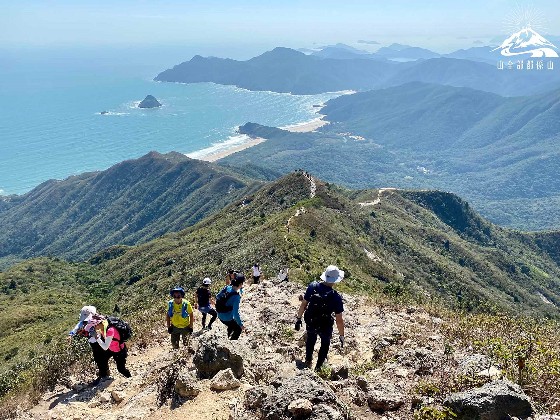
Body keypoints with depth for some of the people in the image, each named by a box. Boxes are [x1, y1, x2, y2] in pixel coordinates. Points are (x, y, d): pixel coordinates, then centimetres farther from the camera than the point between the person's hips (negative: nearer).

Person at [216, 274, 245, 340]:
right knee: (238, 329, 19)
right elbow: (235, 313, -29)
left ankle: (228, 337, 55)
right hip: (227, 318, -7)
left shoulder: (227, 287, -9)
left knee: (232, 325, 35)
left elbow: (217, 296, 7)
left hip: (220, 315, 7)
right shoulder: (236, 296, -30)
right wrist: (241, 324, -18)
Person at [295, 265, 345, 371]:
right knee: (325, 344, 30)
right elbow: (339, 320, -21)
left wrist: (298, 318, 7)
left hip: (310, 323, 3)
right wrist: (341, 335, -5)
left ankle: (308, 361, 54)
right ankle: (318, 368, 44)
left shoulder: (312, 286, -21)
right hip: (325, 327, -3)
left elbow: (303, 304, -9)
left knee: (311, 340, 34)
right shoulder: (336, 297, -29)